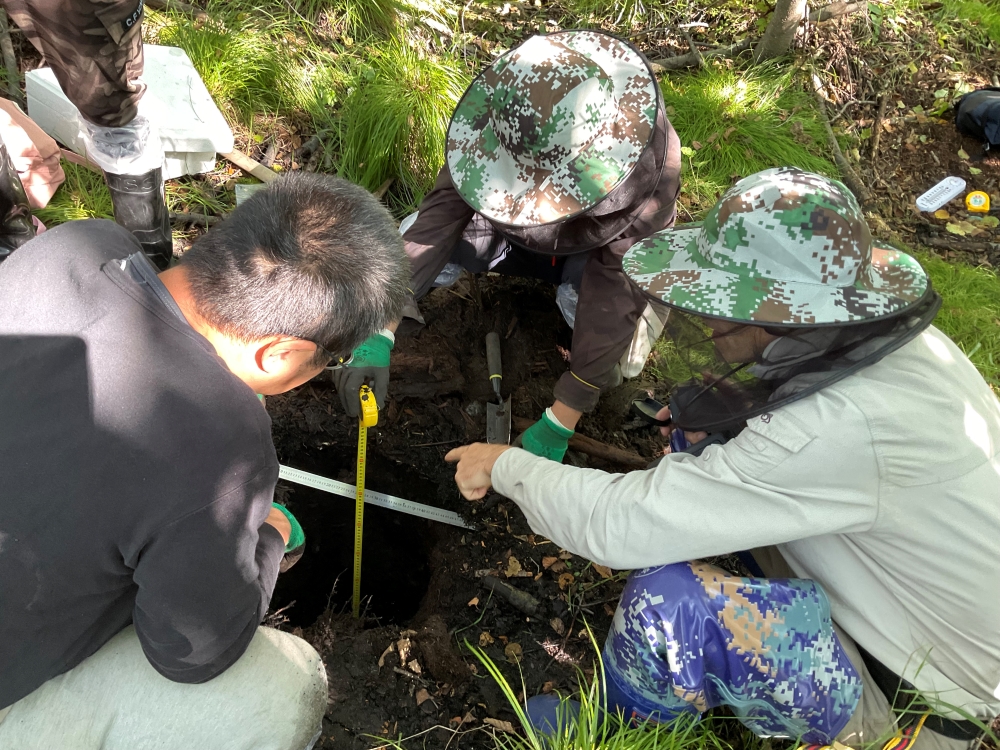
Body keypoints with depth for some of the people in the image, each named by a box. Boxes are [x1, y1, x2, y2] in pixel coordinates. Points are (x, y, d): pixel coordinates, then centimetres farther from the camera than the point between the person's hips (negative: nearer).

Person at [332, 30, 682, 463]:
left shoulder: (650, 163, -38)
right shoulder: (502, 117, -31)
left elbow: (615, 297, -38)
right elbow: (439, 216, -33)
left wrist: (560, 421, -38)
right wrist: (379, 335, -43)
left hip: (600, 252, -2)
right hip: (521, 235, 3)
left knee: (620, 360, -30)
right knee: (415, 239, -19)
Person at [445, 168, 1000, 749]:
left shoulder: (840, 433, -38)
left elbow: (619, 524, -34)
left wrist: (505, 466, -17)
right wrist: (715, 411, -4)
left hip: (912, 701, -8)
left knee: (668, 601, -29)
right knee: (706, 435, 4)